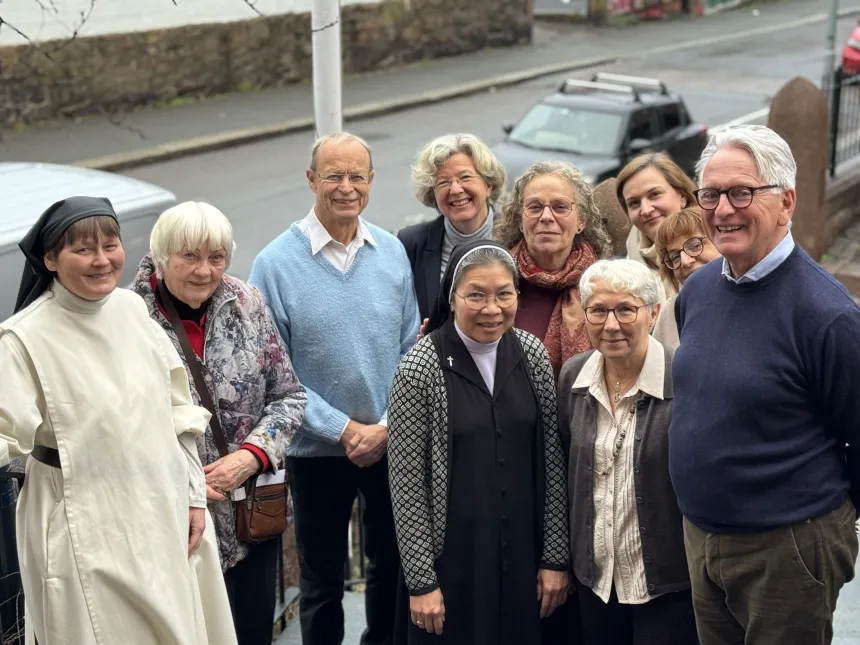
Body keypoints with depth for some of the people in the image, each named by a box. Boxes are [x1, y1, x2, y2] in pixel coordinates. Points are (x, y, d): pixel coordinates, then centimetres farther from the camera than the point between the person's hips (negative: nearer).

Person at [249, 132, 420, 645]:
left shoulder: (393, 252, -1)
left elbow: (411, 348, 2)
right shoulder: (277, 263, -11)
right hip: (318, 449, -3)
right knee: (322, 581, 11)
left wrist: (386, 426, -9)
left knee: (392, 564, 18)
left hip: (392, 443, 3)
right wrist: (343, 429, -14)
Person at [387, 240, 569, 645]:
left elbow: (552, 463, 3)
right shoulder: (421, 369, -11)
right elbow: (406, 485, -10)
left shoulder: (532, 354, 0)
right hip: (451, 561, -3)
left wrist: (555, 557, 2)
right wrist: (421, 581, -11)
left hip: (522, 556, 4)